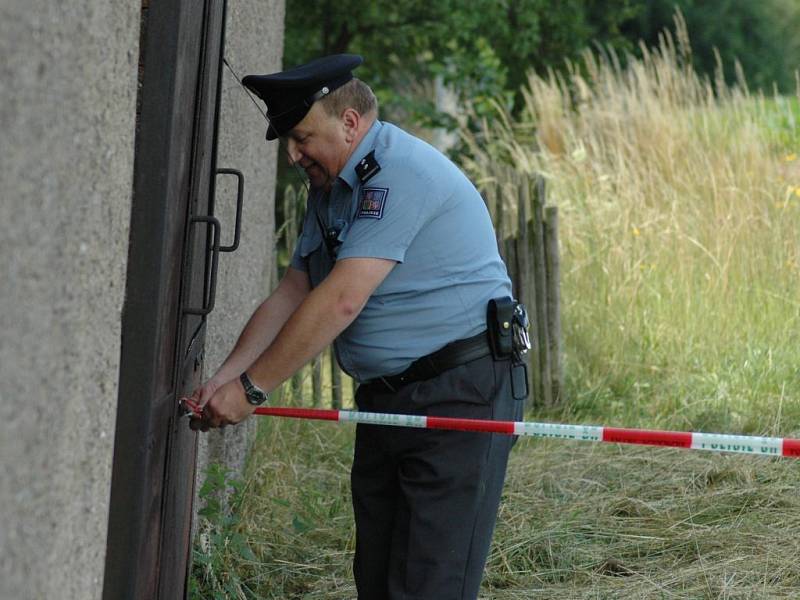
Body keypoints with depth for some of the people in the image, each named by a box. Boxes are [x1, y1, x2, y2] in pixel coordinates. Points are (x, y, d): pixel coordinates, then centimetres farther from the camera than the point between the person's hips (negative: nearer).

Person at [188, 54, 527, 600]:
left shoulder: (401, 173, -18)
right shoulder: (330, 189, 15)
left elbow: (341, 301, -23)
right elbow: (291, 296, 14)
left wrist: (252, 388, -19)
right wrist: (225, 377, 0)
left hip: (459, 391, -10)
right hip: (384, 399, 10)